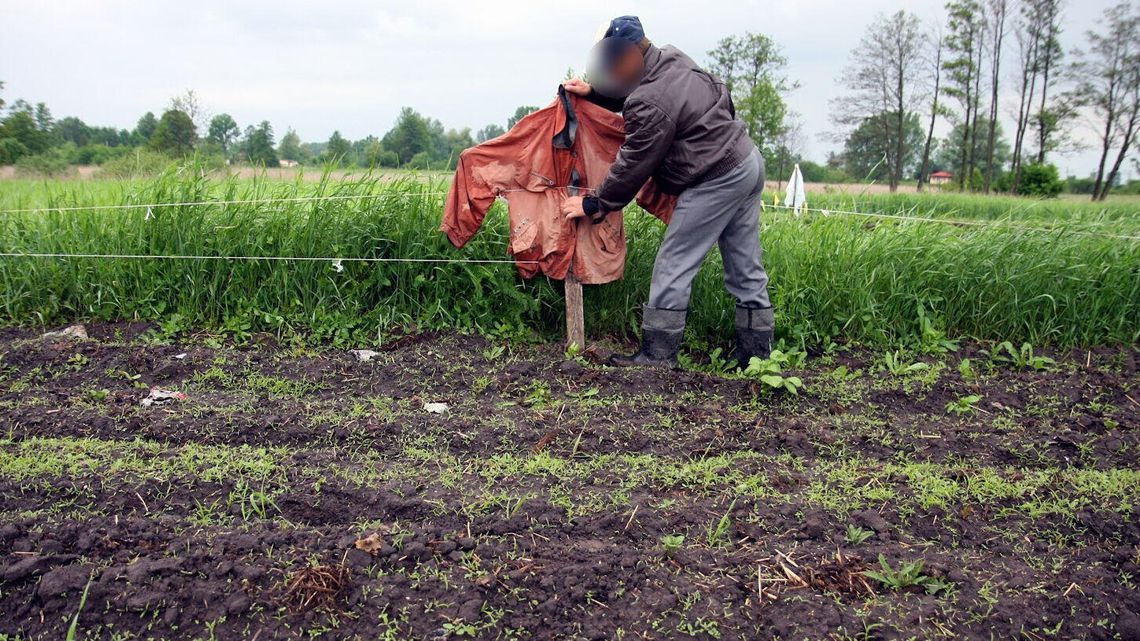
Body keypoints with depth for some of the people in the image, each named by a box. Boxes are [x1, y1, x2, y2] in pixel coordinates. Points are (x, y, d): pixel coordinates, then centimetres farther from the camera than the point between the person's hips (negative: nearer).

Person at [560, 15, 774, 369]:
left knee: (673, 266, -1)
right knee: (746, 269, 12)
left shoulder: (650, 106, -22)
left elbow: (632, 167, -13)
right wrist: (593, 93, 18)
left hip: (717, 179, -10)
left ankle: (657, 354, 5)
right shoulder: (671, 58, 6)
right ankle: (757, 352, 20)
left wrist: (593, 204, -2)